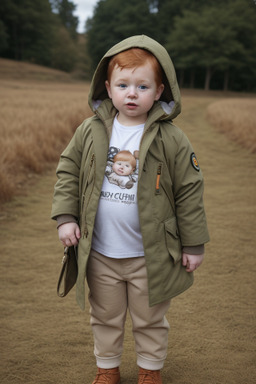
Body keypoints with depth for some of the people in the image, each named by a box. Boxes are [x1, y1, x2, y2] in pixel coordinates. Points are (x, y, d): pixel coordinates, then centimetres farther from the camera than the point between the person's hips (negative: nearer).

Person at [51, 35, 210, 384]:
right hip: (100, 254, 3)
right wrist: (66, 216, -4)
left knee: (150, 319, 17)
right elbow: (68, 172, 6)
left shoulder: (171, 139, -11)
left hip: (151, 256, -2)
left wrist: (193, 244, -4)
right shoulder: (90, 132, -4)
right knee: (105, 317, 20)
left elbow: (189, 192, -7)